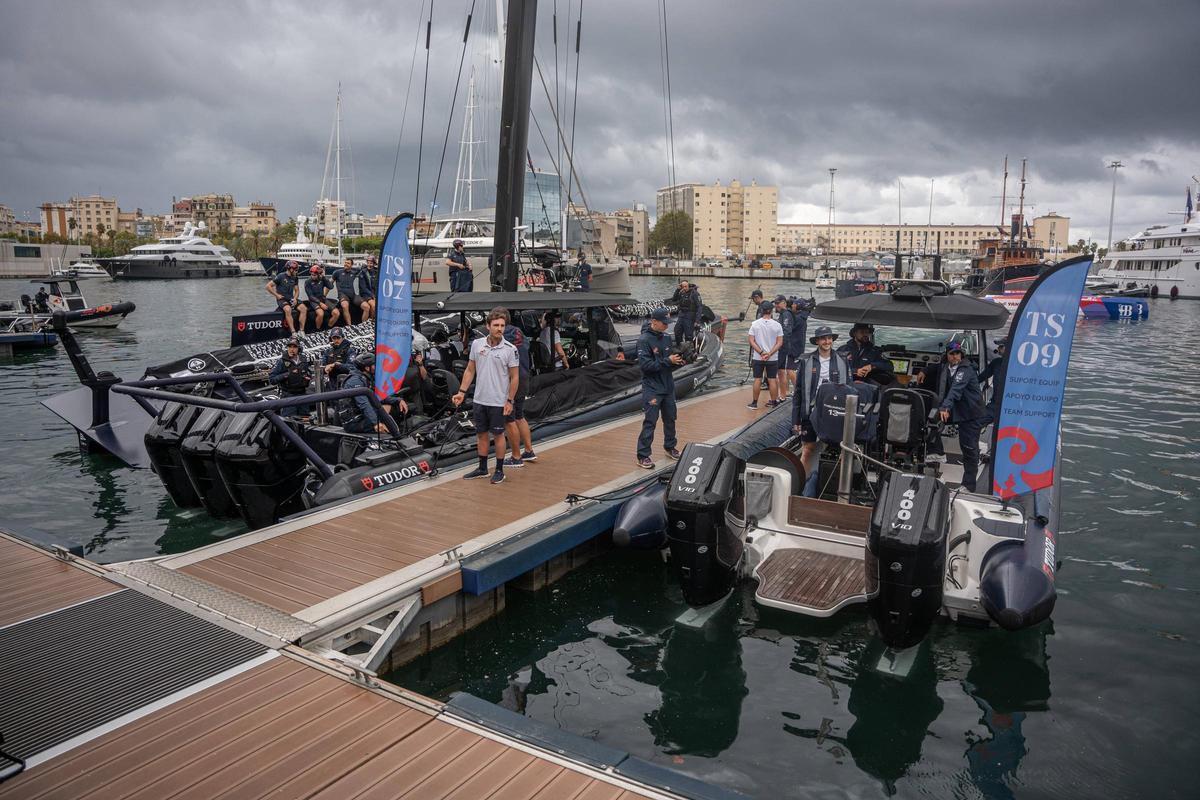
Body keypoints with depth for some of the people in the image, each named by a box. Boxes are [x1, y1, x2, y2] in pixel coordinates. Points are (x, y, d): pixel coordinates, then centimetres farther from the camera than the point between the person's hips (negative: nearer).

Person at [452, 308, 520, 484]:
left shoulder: (510, 349, -11)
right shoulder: (477, 344, 0)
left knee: (498, 435, 6)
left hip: (498, 402, -4)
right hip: (479, 400, 4)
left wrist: (510, 401, -10)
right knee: (481, 434, 13)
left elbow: (515, 377, -7)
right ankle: (482, 469, 26)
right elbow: (470, 370, 9)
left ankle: (499, 470, 19)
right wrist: (462, 392, 4)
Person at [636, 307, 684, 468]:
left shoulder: (666, 337, 6)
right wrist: (667, 361, -21)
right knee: (649, 422, -6)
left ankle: (670, 447, 36)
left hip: (668, 387, 7)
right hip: (652, 388, -7)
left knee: (670, 419, 18)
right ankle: (643, 456, 0)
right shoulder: (644, 340, -14)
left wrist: (678, 360, -4)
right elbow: (645, 365, -22)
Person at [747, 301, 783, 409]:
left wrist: (761, 352, -11)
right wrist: (769, 354, -11)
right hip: (773, 359, 0)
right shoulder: (777, 325, -5)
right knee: (772, 380, 8)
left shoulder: (755, 324, -4)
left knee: (757, 380, 6)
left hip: (757, 357, 0)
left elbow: (751, 341, -8)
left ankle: (754, 402, 12)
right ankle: (774, 402, 15)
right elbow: (780, 343, -8)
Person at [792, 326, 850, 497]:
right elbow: (798, 393, 2)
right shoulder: (806, 362, 0)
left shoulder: (842, 362, 4)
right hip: (812, 411, -1)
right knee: (808, 450, 2)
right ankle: (803, 486, 10)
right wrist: (795, 420, -2)